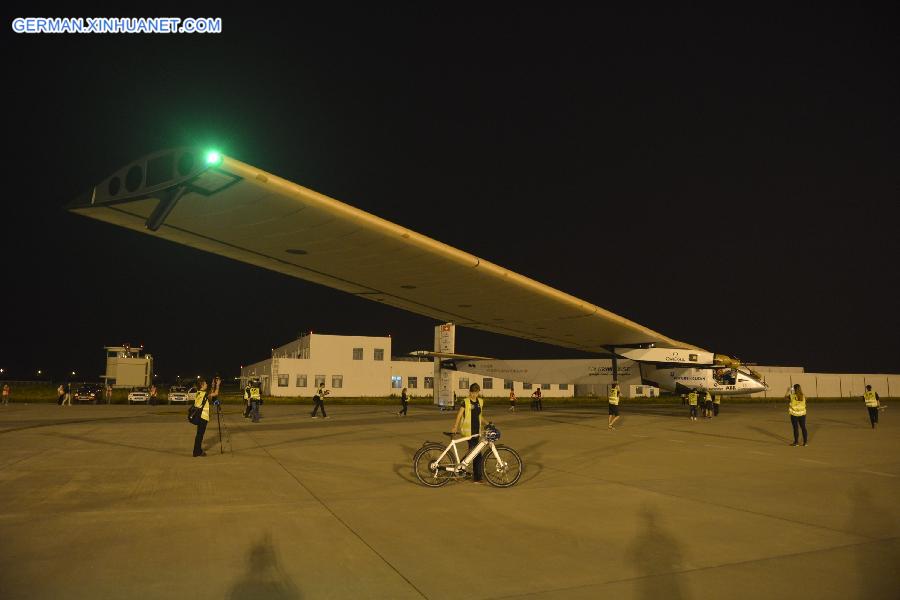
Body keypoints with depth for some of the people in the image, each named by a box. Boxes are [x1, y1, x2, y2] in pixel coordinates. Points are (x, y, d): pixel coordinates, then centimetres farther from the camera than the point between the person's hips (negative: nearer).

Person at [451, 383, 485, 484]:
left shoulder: (480, 401, 10)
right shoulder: (465, 401, -7)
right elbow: (459, 414, -12)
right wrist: (455, 427, -21)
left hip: (476, 430, 6)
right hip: (468, 430, -6)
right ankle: (477, 477, 1)